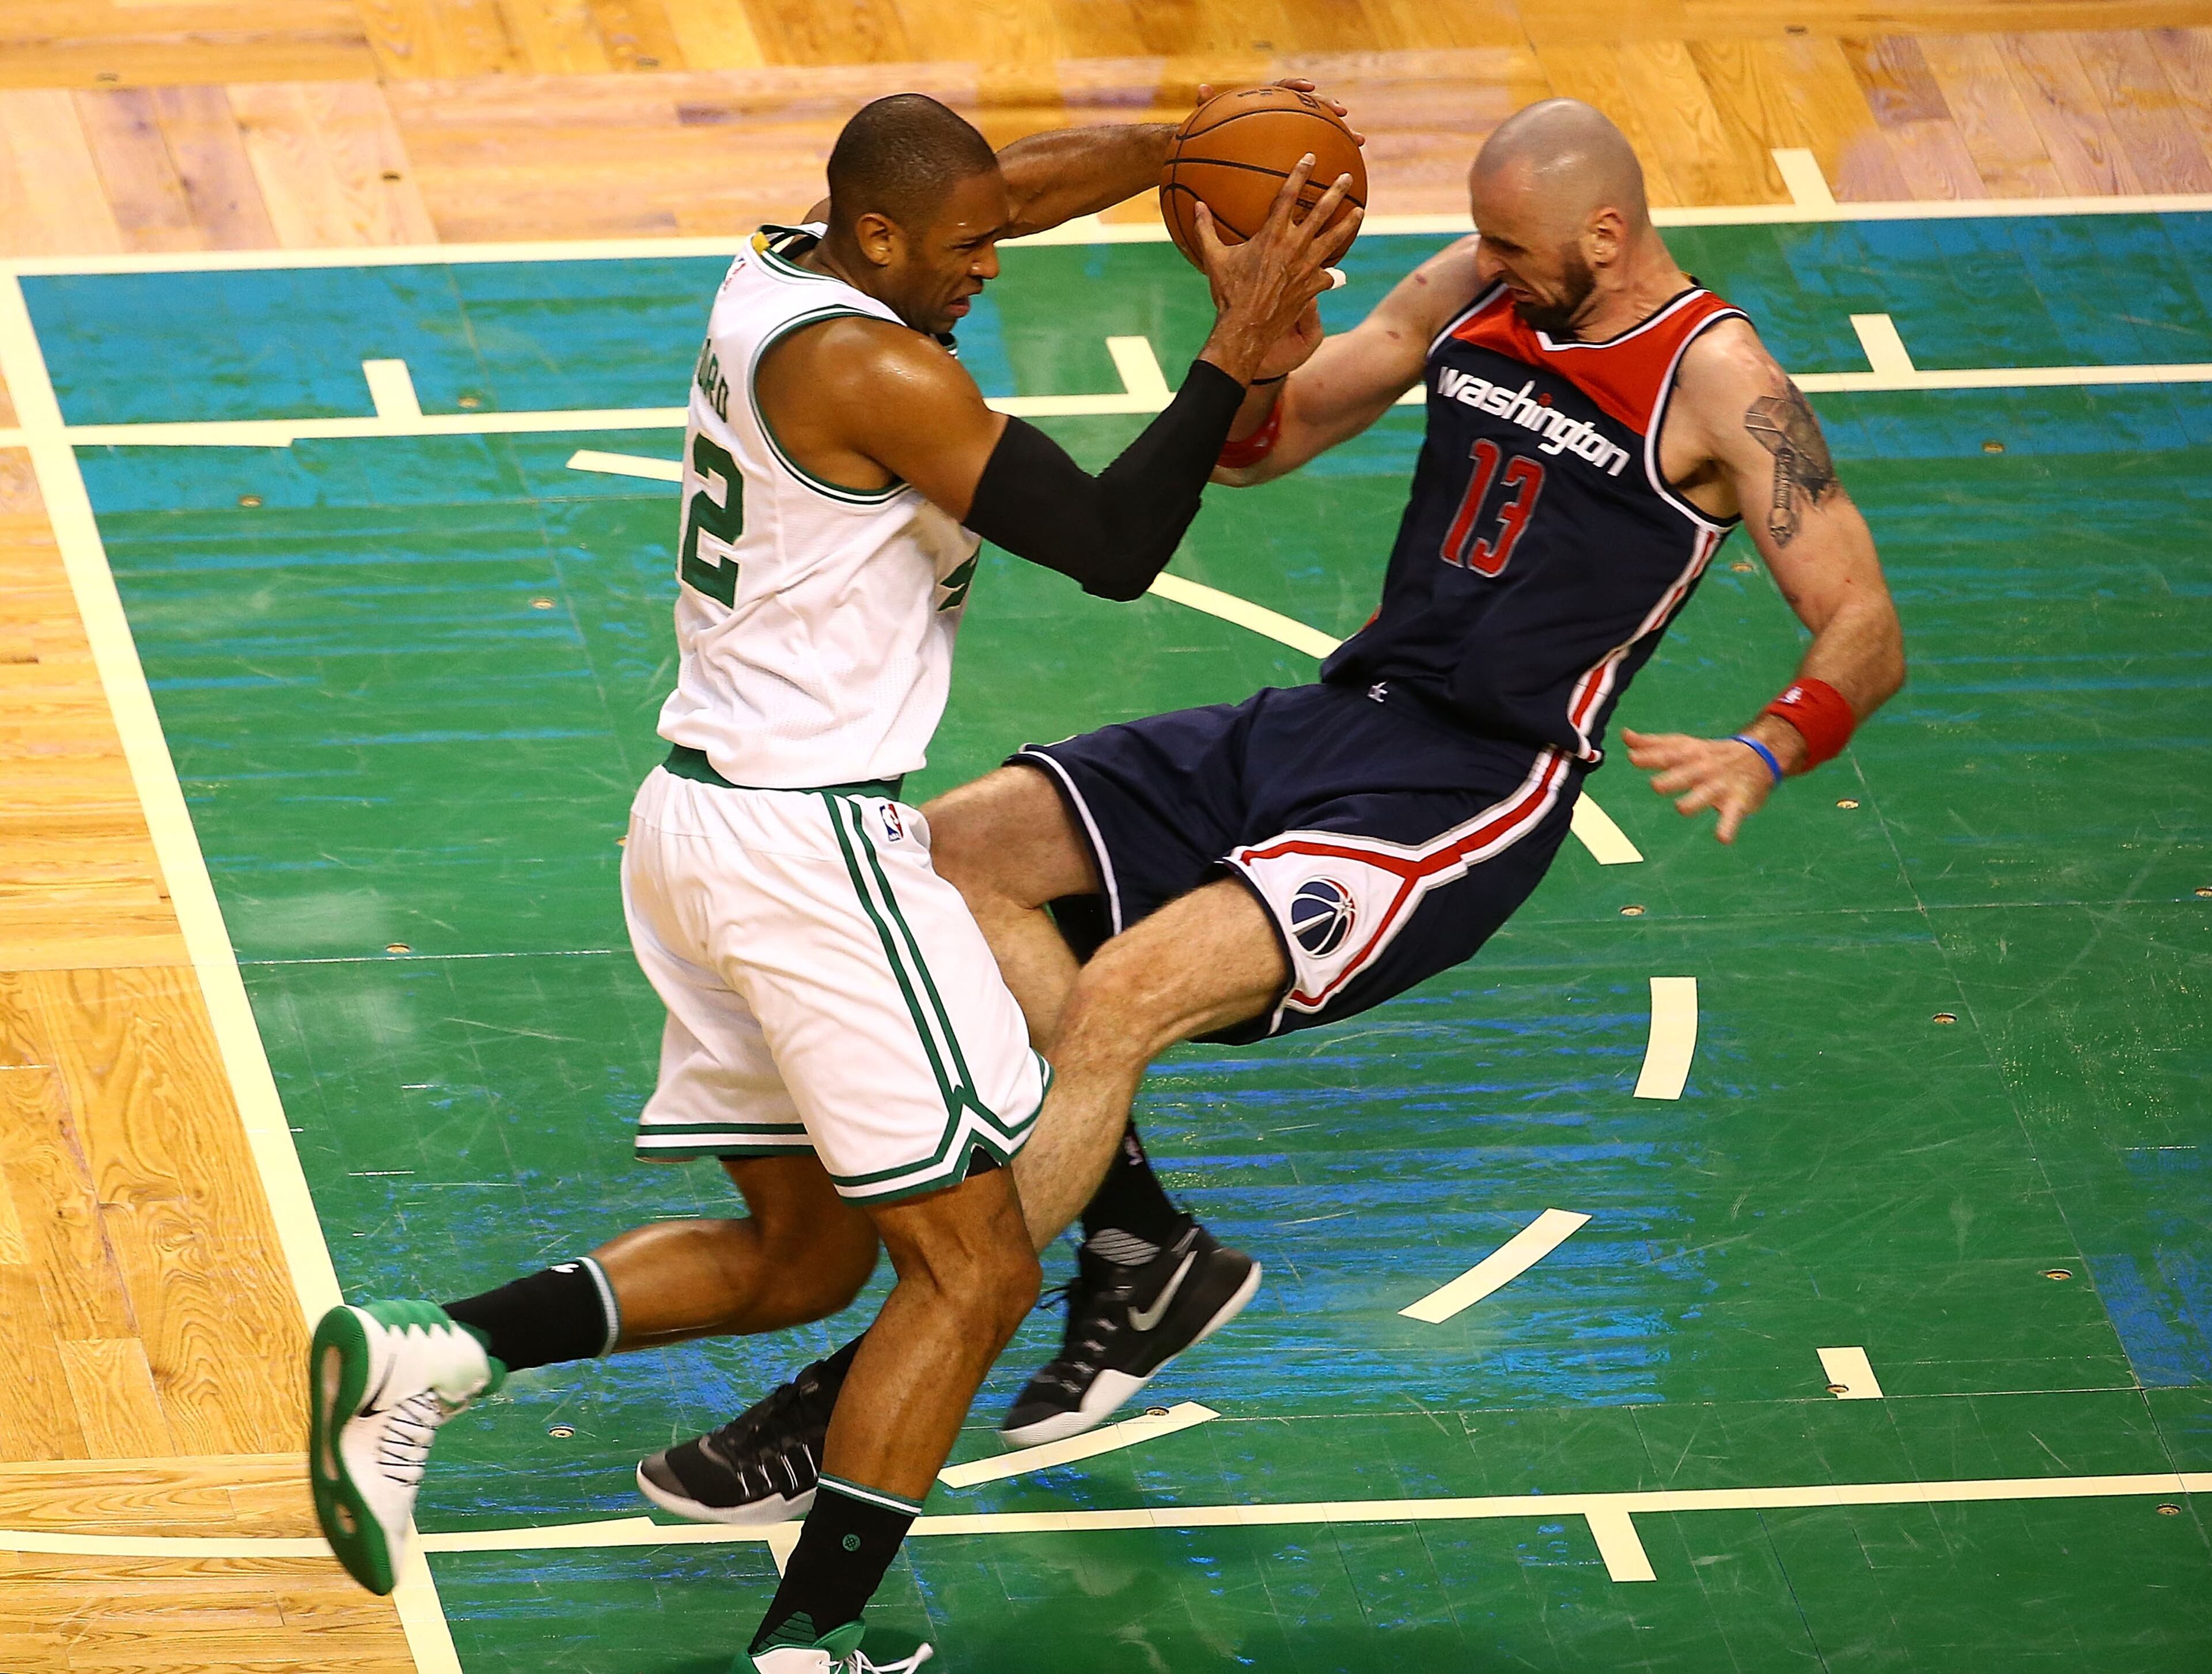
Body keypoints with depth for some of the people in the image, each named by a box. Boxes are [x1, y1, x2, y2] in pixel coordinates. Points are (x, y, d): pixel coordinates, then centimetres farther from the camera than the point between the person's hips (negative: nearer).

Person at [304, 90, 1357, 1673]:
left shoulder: (781, 271, 8)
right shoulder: (879, 370, -19)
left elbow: (1018, 180, 24)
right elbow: (1113, 546, -19)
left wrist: (1190, 141, 14)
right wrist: (1236, 348, -13)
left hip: (701, 818, 10)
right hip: (811, 844, -10)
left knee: (800, 1256, 20)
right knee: (974, 1273, -2)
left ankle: (426, 1353, 6)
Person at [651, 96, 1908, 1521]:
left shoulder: (1716, 384, -11)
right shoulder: (1471, 294, 8)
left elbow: (1869, 639, -14)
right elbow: (1252, 445, 16)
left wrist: (1766, 754, -35)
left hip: (1473, 798, -8)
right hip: (1335, 716, 8)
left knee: (1122, 993, -24)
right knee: (964, 847, -4)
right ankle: (1139, 1249, 4)